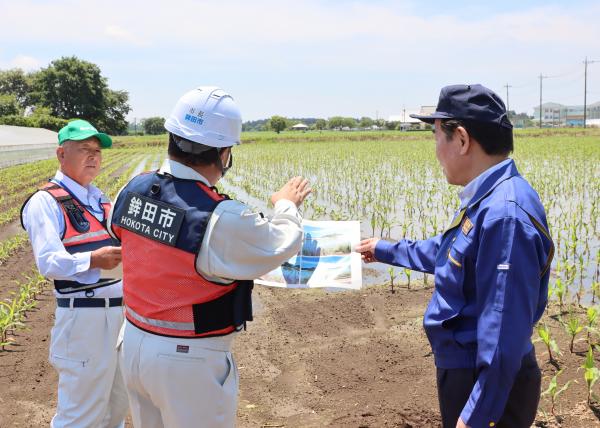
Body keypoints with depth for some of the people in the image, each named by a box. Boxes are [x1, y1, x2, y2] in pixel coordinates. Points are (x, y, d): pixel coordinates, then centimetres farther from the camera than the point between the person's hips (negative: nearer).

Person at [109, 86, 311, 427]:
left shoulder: (133, 191, -7)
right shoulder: (224, 220, -27)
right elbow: (282, 245, -10)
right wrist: (287, 206, 12)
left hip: (135, 346, 7)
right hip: (191, 360, -7)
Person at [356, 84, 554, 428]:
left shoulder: (505, 214, -29)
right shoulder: (487, 201, 5)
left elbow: (504, 328, -30)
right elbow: (448, 254, 25)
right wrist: (385, 250, 35)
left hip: (487, 385, -9)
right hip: (466, 371, 9)